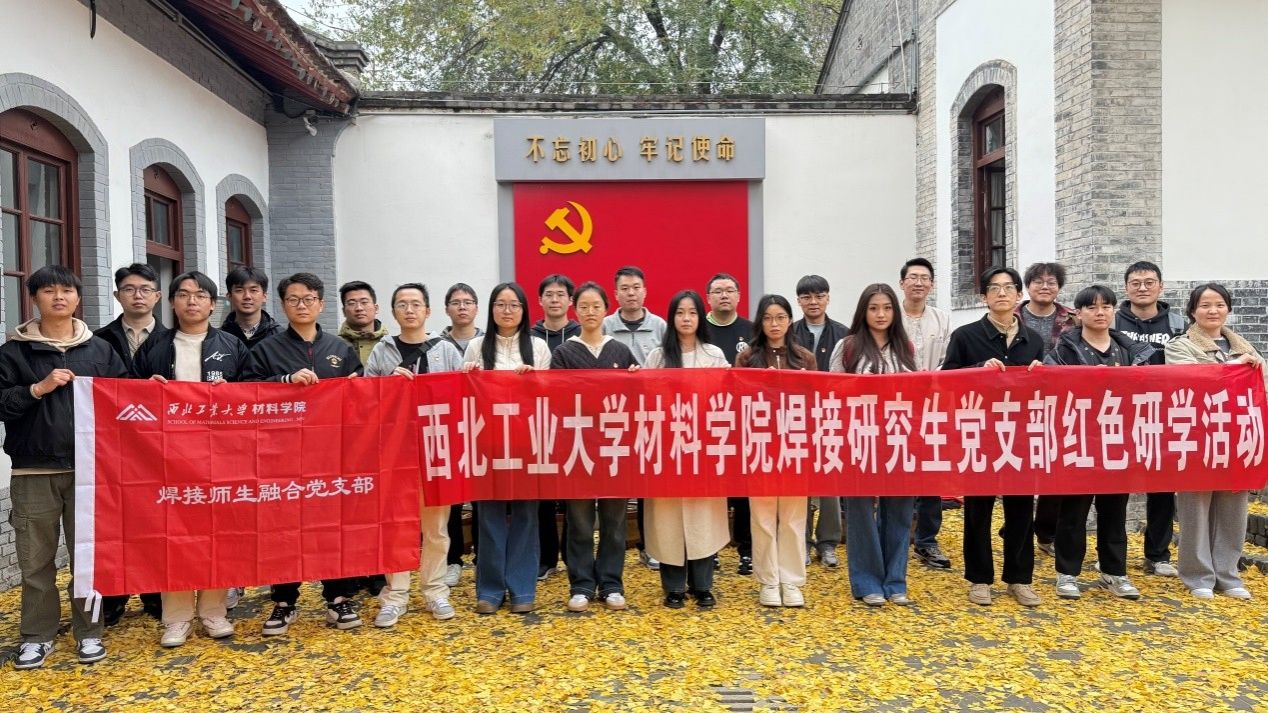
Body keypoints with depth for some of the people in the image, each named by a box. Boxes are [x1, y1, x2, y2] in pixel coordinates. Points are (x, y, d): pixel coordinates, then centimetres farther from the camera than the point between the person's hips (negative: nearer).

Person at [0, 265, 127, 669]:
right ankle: (37, 635, 20)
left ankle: (88, 631, 17)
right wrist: (38, 389, -14)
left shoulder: (100, 349, 9)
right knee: (35, 557, 6)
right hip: (33, 471, 0)